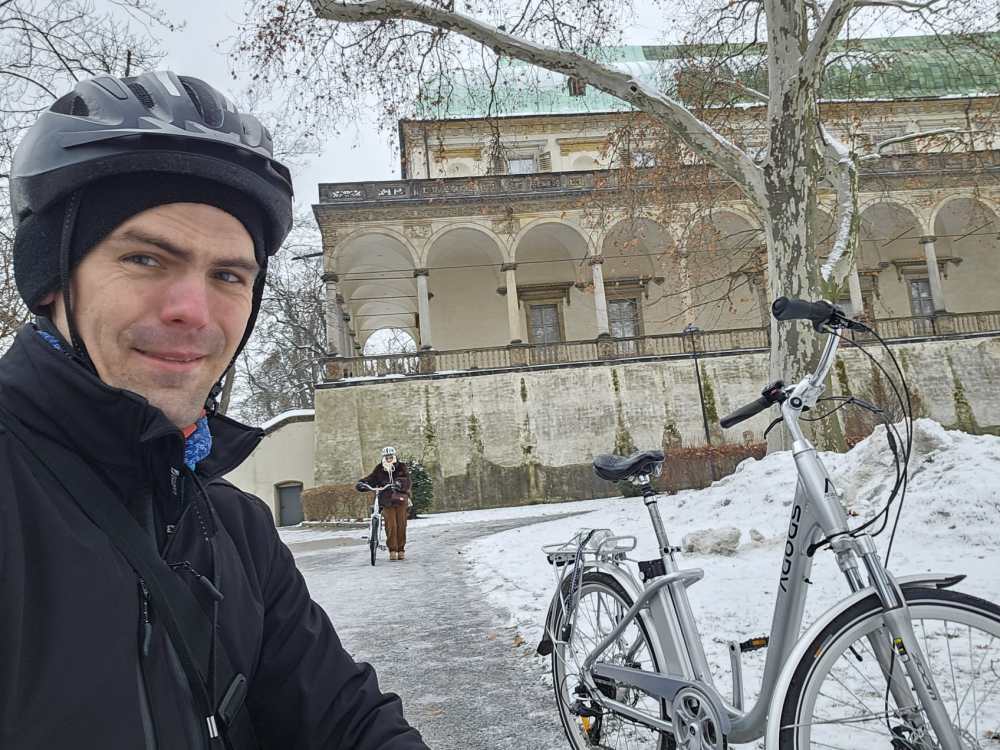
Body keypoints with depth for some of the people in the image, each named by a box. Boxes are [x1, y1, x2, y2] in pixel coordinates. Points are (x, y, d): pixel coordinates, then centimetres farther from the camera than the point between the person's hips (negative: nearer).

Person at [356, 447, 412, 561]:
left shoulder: (401, 467, 1)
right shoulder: (379, 469, 7)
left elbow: (406, 481, -15)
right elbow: (371, 479, -3)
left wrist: (399, 483, -36)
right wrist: (362, 483, -23)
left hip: (401, 500, 0)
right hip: (387, 501, 0)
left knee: (401, 525, 1)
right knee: (390, 525, -9)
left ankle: (401, 549, 14)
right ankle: (392, 550, -1)